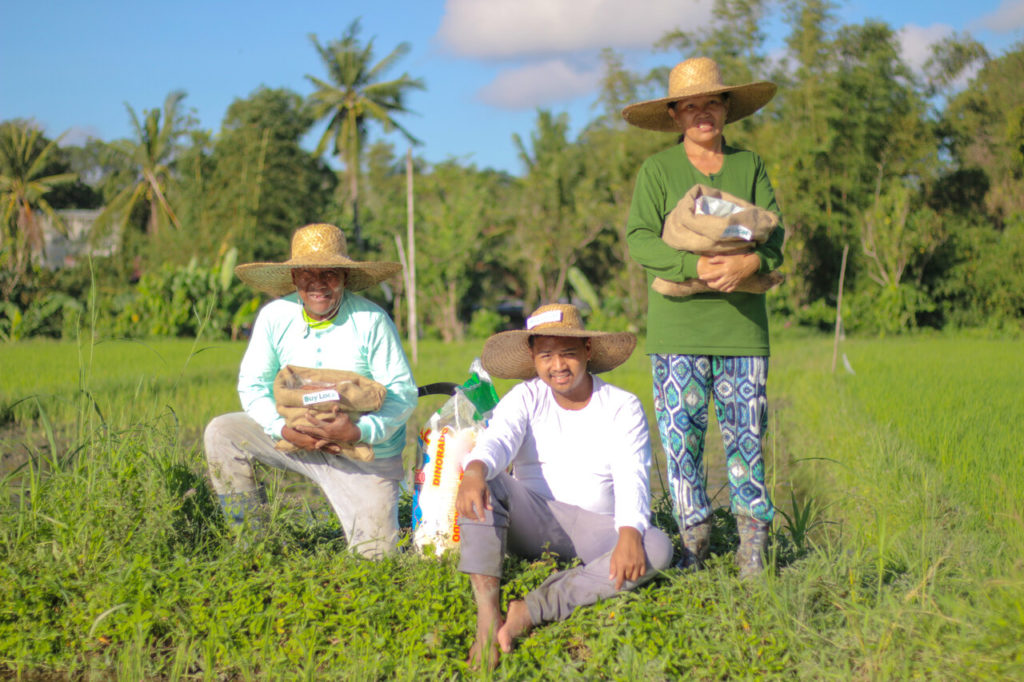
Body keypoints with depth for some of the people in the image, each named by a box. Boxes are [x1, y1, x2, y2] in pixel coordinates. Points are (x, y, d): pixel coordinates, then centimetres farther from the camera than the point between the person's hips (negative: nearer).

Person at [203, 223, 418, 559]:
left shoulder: (372, 321, -16)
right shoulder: (274, 317, -5)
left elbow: (403, 394, -16)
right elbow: (252, 384, -1)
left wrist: (359, 432, -32)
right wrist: (284, 429, -20)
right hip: (297, 438, 4)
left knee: (374, 554, -7)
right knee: (221, 433, -13)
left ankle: (385, 516, 29)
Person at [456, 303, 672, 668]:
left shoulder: (622, 406, 0)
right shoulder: (524, 398, 3)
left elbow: (631, 478, -13)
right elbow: (497, 439, -18)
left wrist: (629, 535, -33)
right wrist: (475, 471, -43)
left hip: (594, 530, 0)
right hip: (531, 525, 1)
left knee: (657, 548, -30)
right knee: (485, 482, -27)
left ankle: (529, 611, -39)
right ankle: (488, 615, -41)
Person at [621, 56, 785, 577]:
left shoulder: (749, 165, 13)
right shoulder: (657, 170, 6)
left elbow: (775, 234, 7)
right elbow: (638, 239, -4)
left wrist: (750, 262, -15)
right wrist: (695, 265, -18)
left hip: (741, 317, 2)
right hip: (677, 319, -1)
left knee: (746, 427, 1)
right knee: (681, 428, -1)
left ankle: (752, 537, 10)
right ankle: (694, 537, 9)